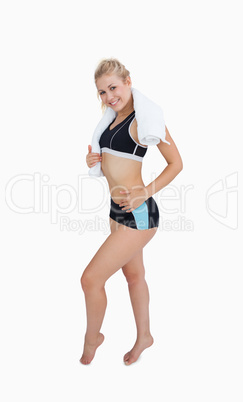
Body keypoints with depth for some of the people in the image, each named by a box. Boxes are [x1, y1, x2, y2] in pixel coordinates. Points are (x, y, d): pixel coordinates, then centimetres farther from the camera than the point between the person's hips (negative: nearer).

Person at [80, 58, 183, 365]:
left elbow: (176, 163, -12)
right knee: (134, 274, 21)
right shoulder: (114, 120, 11)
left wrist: (144, 193, -20)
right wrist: (94, 161, 1)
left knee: (91, 279, -5)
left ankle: (91, 338, 23)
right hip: (117, 211, 9)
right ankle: (144, 337, 41)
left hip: (137, 213, -9)